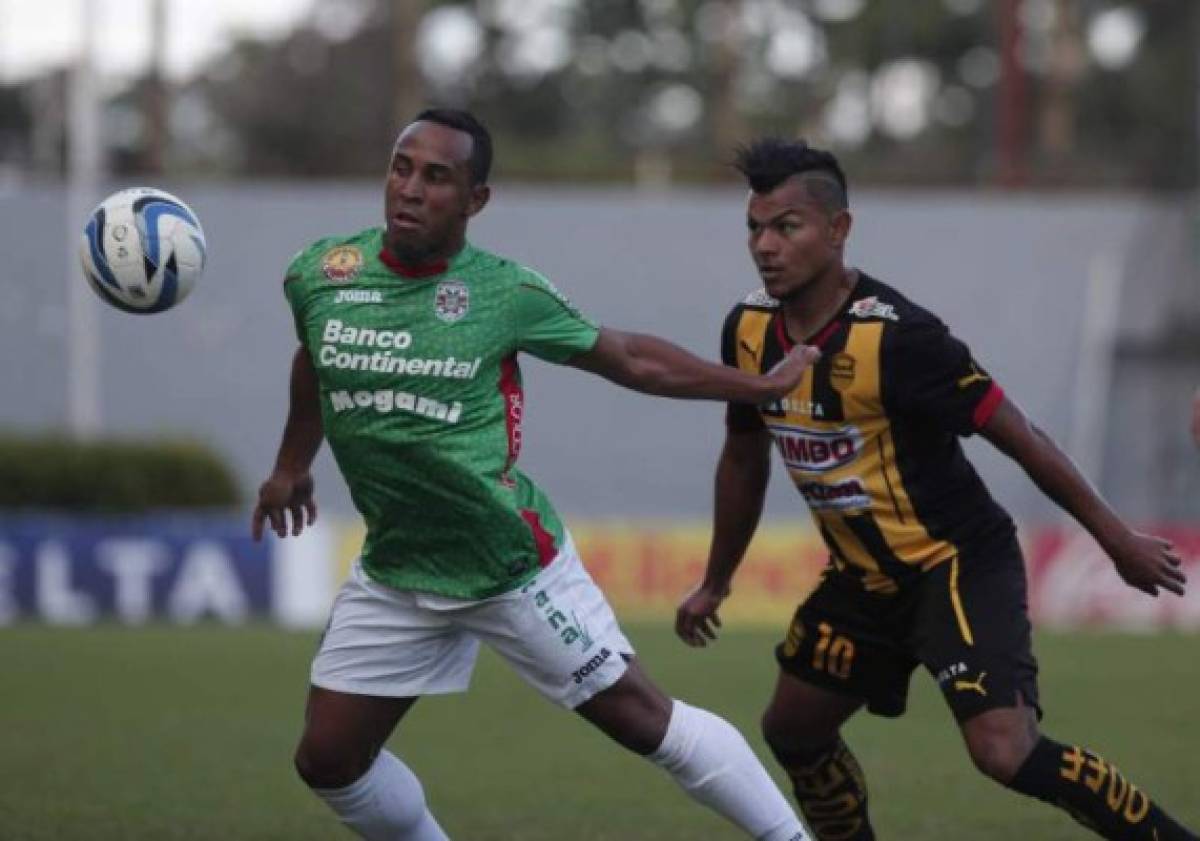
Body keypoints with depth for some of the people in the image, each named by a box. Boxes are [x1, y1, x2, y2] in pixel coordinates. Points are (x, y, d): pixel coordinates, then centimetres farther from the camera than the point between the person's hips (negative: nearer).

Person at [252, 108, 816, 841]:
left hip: (515, 564, -4)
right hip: (396, 573, 4)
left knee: (642, 720, -1)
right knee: (328, 760, 3)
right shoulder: (319, 276, -4)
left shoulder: (506, 292, -12)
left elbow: (629, 359, 2)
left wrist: (761, 387, 3)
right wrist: (292, 465, 30)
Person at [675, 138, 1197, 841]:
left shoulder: (894, 335, -25)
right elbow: (745, 460, 15)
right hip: (864, 578, 8)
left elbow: (1019, 438, -18)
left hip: (959, 565, -8)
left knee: (1005, 750, -24)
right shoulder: (749, 332, -4)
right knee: (793, 731, 17)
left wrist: (1118, 540, -13)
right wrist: (716, 583, 24)